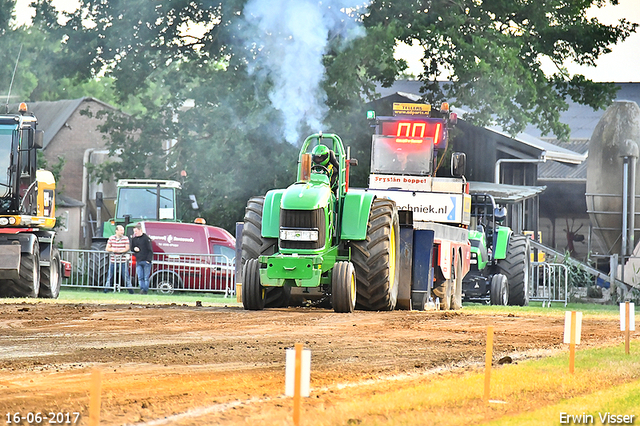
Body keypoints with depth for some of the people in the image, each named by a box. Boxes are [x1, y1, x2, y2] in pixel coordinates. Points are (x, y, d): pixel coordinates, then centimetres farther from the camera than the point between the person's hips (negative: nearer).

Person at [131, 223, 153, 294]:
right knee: (140, 277, -1)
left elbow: (150, 250, -5)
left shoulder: (146, 238, -4)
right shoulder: (134, 239, 14)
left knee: (146, 277, -3)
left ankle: (145, 290, -2)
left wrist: (148, 260, -13)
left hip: (146, 261, -5)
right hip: (138, 261, 5)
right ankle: (142, 289, -2)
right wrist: (134, 249, -2)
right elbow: (131, 248, 23)